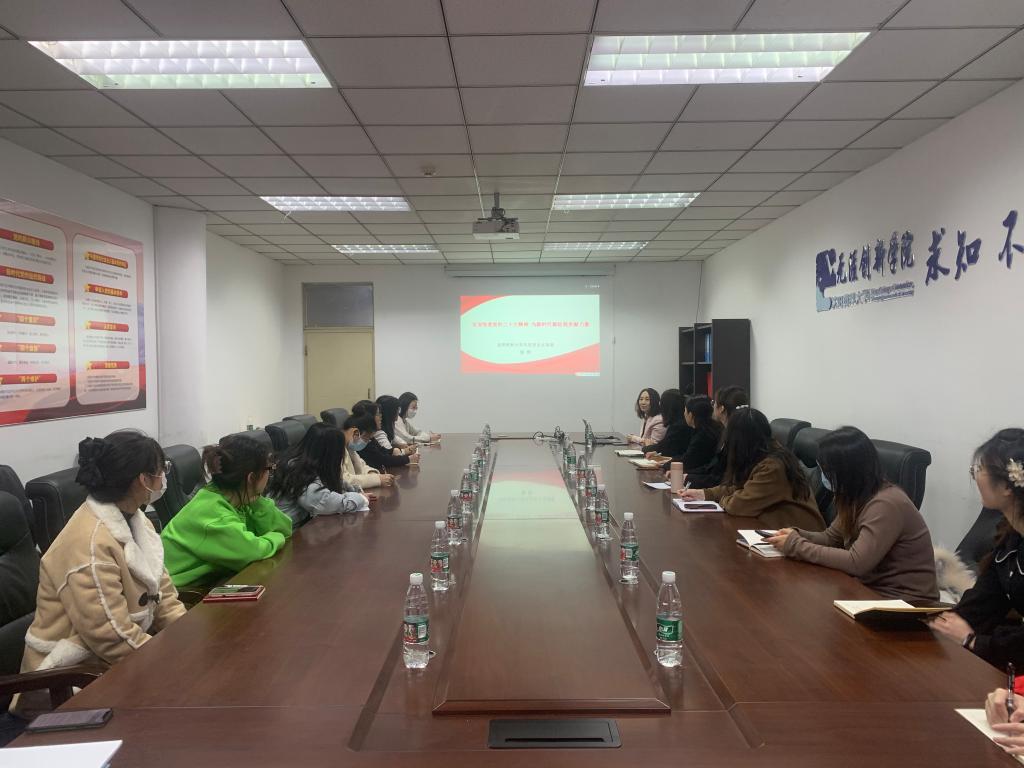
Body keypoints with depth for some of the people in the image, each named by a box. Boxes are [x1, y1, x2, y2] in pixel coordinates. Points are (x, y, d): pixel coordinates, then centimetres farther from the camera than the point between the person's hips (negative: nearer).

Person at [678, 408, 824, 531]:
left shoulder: (773, 467, -26)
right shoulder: (769, 453, 3)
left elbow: (738, 504, -24)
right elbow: (741, 488, 12)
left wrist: (722, 500, -2)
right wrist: (704, 493, 6)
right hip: (777, 526, 8)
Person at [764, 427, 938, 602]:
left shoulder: (886, 504, -24)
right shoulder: (857, 497, 2)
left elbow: (855, 563, -28)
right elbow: (831, 538, 11)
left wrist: (796, 546, -21)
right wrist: (796, 536, -9)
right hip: (873, 589, 7)